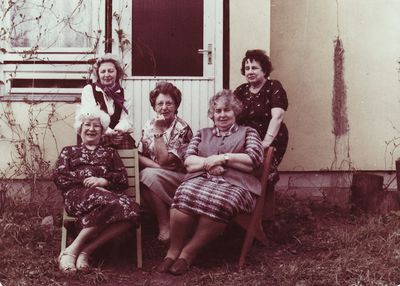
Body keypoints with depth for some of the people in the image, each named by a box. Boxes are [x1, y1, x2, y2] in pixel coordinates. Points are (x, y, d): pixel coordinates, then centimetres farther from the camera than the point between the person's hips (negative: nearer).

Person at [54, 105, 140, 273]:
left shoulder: (110, 152, 32)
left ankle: (85, 251, -32)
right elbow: (59, 177, 10)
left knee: (131, 208, -36)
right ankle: (71, 251, -32)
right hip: (77, 194, -2)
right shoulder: (69, 151, 29)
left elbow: (123, 179, 16)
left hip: (108, 193, 2)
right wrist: (85, 181, -6)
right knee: (105, 201, -41)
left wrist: (103, 180, -6)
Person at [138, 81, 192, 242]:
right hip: (157, 175, 5)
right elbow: (139, 156, 3)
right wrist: (157, 166, -14)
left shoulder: (182, 128, -10)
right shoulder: (149, 126, 7)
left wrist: (159, 132, -17)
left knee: (149, 175, -30)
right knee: (136, 178, -26)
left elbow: (164, 160, -18)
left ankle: (165, 226, -17)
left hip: (180, 177, -5)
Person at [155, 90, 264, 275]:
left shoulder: (248, 132, 22)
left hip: (235, 183, -2)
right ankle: (173, 250, -22)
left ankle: (188, 252, -24)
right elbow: (188, 162, 14)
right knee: (186, 195, -35)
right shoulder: (202, 134, 29)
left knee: (220, 202, -38)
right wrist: (209, 162, -6)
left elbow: (254, 160, 4)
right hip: (201, 179, 2)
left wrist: (222, 158, -2)